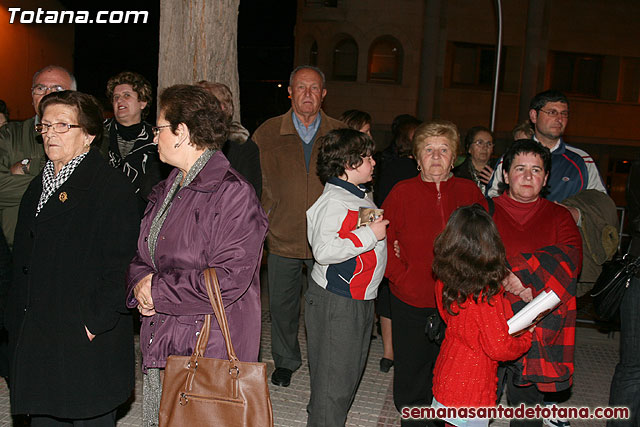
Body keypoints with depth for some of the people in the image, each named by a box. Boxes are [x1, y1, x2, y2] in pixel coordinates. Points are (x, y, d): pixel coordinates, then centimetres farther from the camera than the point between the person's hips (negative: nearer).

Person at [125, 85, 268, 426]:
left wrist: (157, 290, -14)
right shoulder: (167, 190, 11)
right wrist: (139, 284, -6)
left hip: (208, 349, -8)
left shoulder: (232, 193, -18)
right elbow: (143, 254, 17)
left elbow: (228, 280, -24)